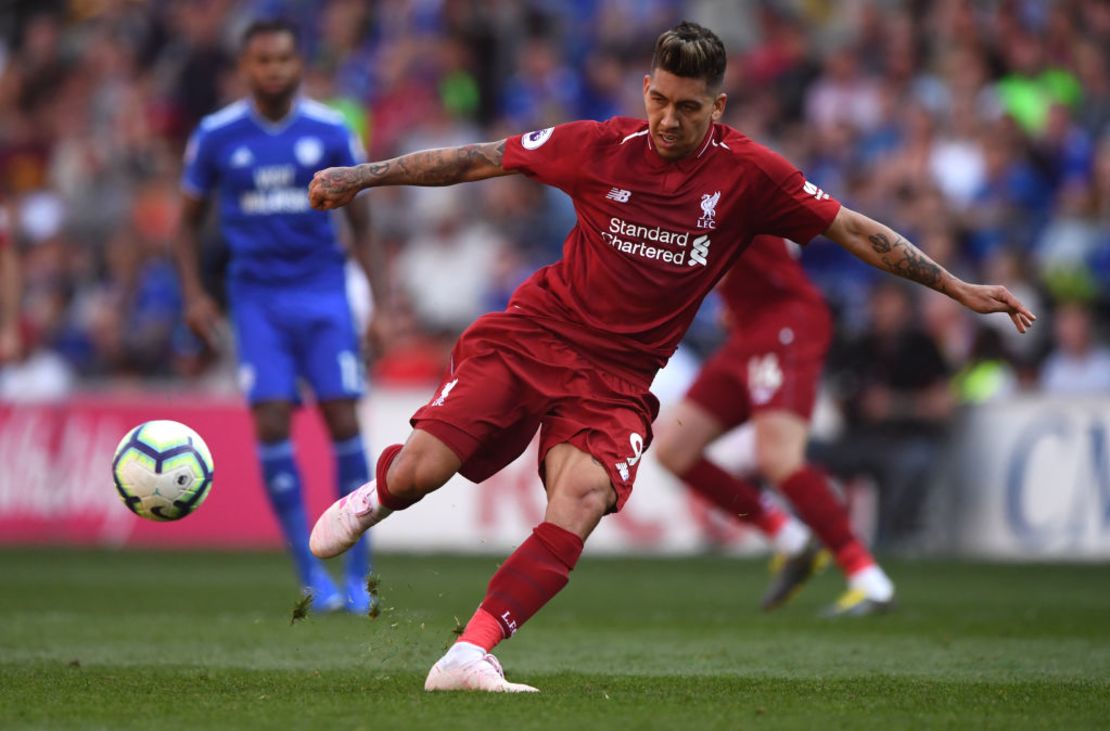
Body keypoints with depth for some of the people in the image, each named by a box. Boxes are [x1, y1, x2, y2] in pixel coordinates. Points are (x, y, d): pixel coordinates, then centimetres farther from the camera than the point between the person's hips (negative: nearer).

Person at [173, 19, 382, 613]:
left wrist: (382, 302, 2)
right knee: (271, 424, -12)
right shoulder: (215, 136, 0)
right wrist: (193, 294, -1)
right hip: (256, 298, 0)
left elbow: (360, 222, 8)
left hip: (323, 292, 0)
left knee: (343, 422, -8)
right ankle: (310, 574, -4)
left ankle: (358, 573, 4)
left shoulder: (330, 132, 0)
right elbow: (190, 219, 11)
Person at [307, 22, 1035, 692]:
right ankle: (379, 491, 24)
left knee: (583, 498, -28)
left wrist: (960, 287, 2)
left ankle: (469, 655, -31)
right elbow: (480, 160, 5)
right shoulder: (602, 147, -3)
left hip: (618, 377, 0)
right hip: (533, 334, 0)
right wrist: (361, 176, 6)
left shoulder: (749, 174, -3)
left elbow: (854, 230, 3)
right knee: (421, 469, -16)